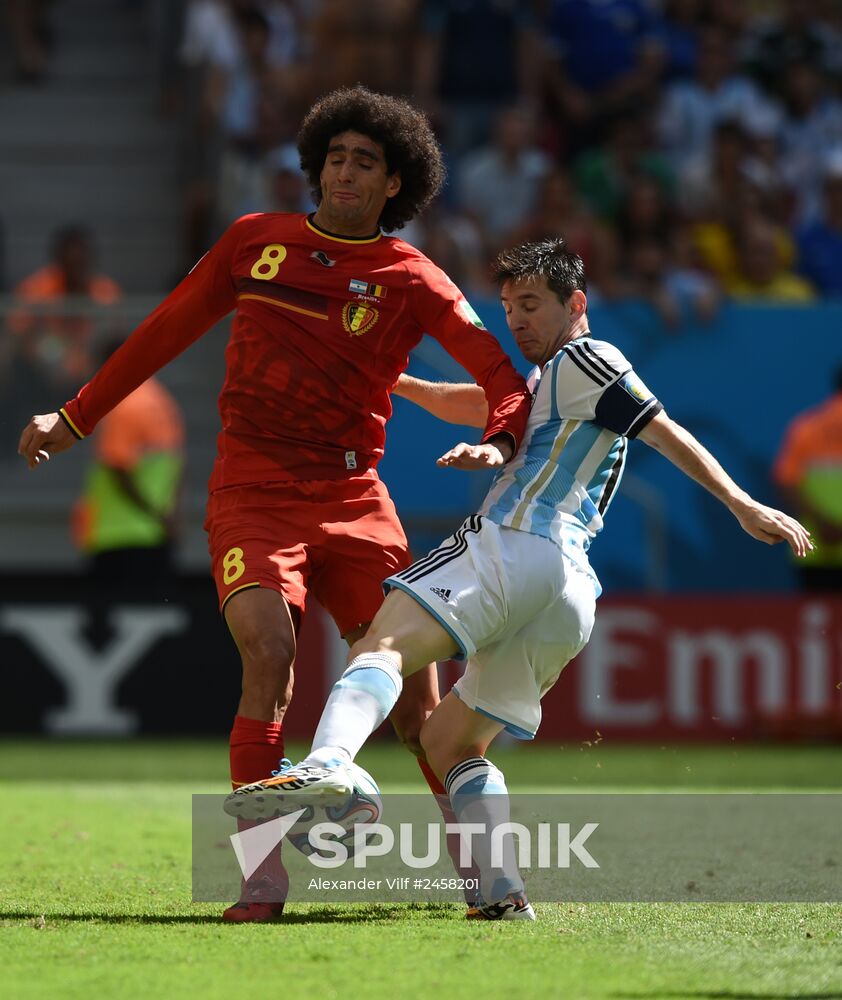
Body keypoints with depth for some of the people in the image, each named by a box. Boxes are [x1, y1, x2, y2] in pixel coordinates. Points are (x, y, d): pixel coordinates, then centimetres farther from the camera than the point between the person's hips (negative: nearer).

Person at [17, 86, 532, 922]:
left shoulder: (411, 281, 3)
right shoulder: (256, 241, 9)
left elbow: (502, 376, -4)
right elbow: (168, 329, 19)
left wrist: (499, 440, -26)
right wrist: (75, 418, 22)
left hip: (353, 501, 1)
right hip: (252, 494, -1)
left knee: (412, 675, -3)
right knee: (268, 653, -22)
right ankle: (262, 876, -20)